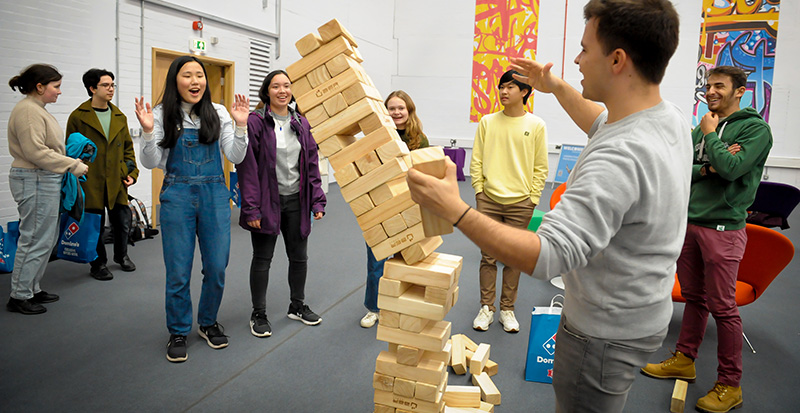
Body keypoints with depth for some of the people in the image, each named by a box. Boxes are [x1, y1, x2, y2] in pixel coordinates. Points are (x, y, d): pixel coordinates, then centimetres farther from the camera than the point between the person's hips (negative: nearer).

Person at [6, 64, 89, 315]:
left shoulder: (37, 109, 17)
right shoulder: (28, 111, -14)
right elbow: (36, 152, -20)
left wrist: (72, 161, 7)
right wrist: (74, 165, -16)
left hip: (44, 181, 10)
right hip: (34, 182, -10)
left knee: (47, 238, 15)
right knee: (35, 240, -4)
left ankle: (32, 289, 26)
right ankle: (19, 297, 7)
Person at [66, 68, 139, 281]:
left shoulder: (120, 117, 12)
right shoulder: (78, 117, -2)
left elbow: (128, 148, 17)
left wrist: (132, 172, 6)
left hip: (116, 181, 4)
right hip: (90, 182, -4)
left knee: (123, 221, 10)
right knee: (96, 225, 3)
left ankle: (121, 256, 34)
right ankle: (98, 264, 21)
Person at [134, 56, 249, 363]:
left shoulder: (219, 114, 4)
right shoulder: (162, 115, 0)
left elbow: (235, 157, 1)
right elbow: (151, 163, -2)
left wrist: (241, 126, -11)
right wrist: (148, 131, -16)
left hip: (215, 196, 2)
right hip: (177, 196, -1)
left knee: (216, 267, 6)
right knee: (178, 271, 4)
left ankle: (208, 323, 30)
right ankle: (178, 333, 22)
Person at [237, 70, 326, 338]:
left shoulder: (301, 124, 8)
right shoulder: (255, 122, -9)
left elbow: (312, 164, 9)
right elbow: (248, 167, -12)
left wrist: (317, 201, 3)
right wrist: (251, 208, -17)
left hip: (296, 201, 5)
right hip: (267, 201, -5)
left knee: (299, 256, 14)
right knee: (262, 259, 6)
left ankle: (297, 306, 34)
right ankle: (258, 314, 22)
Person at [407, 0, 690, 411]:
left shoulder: (618, 160, -35)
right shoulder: (671, 118, -3)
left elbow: (548, 256, -40)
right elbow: (607, 127, 21)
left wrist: (455, 210, -38)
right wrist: (557, 88, 23)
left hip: (607, 336, -9)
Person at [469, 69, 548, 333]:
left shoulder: (536, 125, 1)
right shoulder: (487, 122, 5)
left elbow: (540, 167, 3)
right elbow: (476, 161, 7)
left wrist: (532, 198, -2)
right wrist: (479, 190, 0)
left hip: (520, 203, -1)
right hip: (489, 199, 1)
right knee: (488, 256, 5)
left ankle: (507, 309, 21)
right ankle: (486, 308, 19)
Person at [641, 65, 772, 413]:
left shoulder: (755, 128, -5)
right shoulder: (701, 128, 13)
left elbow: (732, 168, -20)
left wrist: (710, 135, -7)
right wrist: (707, 168, -11)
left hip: (722, 228, -6)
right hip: (689, 223, 6)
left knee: (722, 307, -2)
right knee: (693, 297, 15)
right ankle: (684, 361, 29)